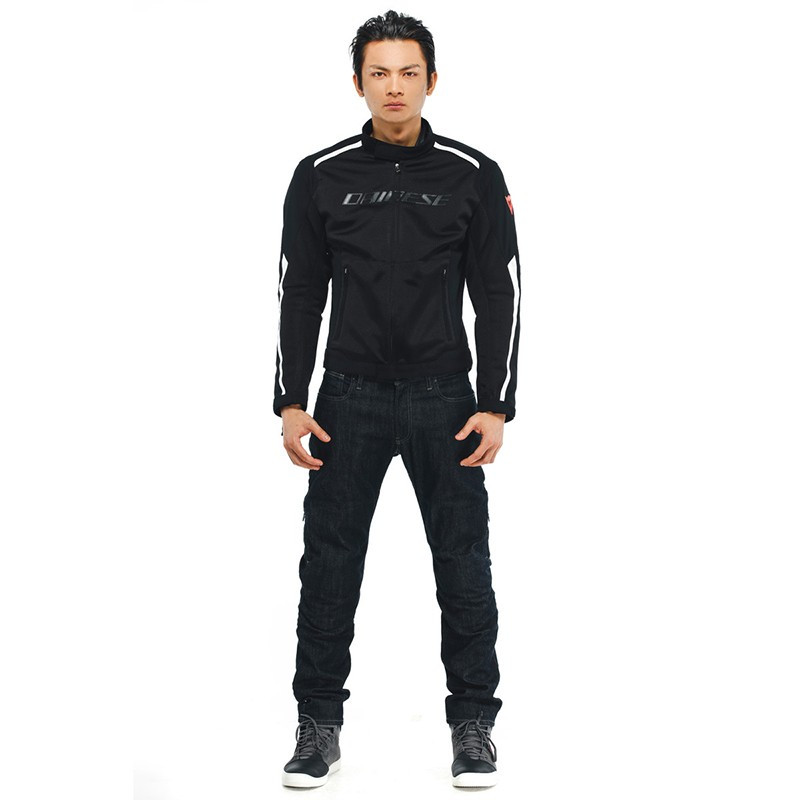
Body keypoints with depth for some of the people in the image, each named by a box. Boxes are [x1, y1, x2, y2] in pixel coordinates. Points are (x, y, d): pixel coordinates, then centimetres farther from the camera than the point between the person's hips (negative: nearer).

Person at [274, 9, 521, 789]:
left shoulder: (473, 176, -2)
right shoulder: (321, 175, 0)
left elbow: (500, 296, -2)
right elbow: (299, 294, 3)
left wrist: (495, 406, -9)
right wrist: (291, 404, -4)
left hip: (445, 399, 0)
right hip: (349, 400, 1)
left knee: (463, 563, 3)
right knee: (330, 563, 3)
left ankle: (473, 723, 16)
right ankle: (319, 724, 16)